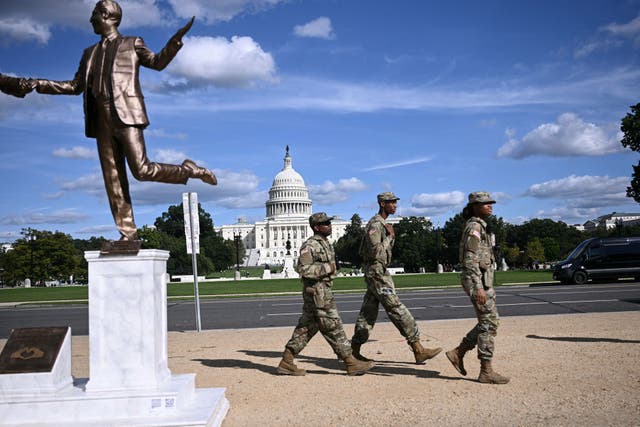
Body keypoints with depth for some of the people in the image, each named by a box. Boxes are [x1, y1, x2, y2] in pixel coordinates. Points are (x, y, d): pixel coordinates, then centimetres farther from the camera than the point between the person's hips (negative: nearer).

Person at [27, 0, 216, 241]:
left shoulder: (132, 44, 11)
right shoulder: (90, 53, 24)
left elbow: (157, 62, 12)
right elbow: (76, 86, 26)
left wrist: (176, 40, -2)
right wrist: (40, 84, 19)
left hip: (127, 115, -5)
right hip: (103, 121, 5)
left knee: (141, 170, -16)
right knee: (113, 180, -1)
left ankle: (190, 169, 6)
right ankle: (128, 233, 0)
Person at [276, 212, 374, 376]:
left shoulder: (325, 243, 16)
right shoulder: (310, 246, -14)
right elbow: (303, 269, -22)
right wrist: (327, 268, -19)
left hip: (323, 291, 10)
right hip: (317, 292, -10)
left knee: (306, 328, 11)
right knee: (333, 327, -4)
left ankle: (286, 363, 15)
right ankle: (351, 363, 1)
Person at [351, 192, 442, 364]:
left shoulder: (383, 224, 18)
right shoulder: (375, 224, -15)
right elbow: (376, 251, -22)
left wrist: (391, 236, 6)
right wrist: (389, 236, -13)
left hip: (379, 272, 11)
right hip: (376, 273, -11)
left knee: (368, 313, 12)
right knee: (398, 310, -10)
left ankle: (354, 349, 17)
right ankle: (419, 351, -8)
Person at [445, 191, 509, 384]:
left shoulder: (479, 227, 18)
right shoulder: (474, 226, -13)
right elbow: (470, 260, -20)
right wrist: (478, 288, -25)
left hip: (483, 280, 10)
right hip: (478, 280, -10)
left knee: (489, 322, 12)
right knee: (489, 322, -6)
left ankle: (458, 353, 18)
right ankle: (486, 371, 1)